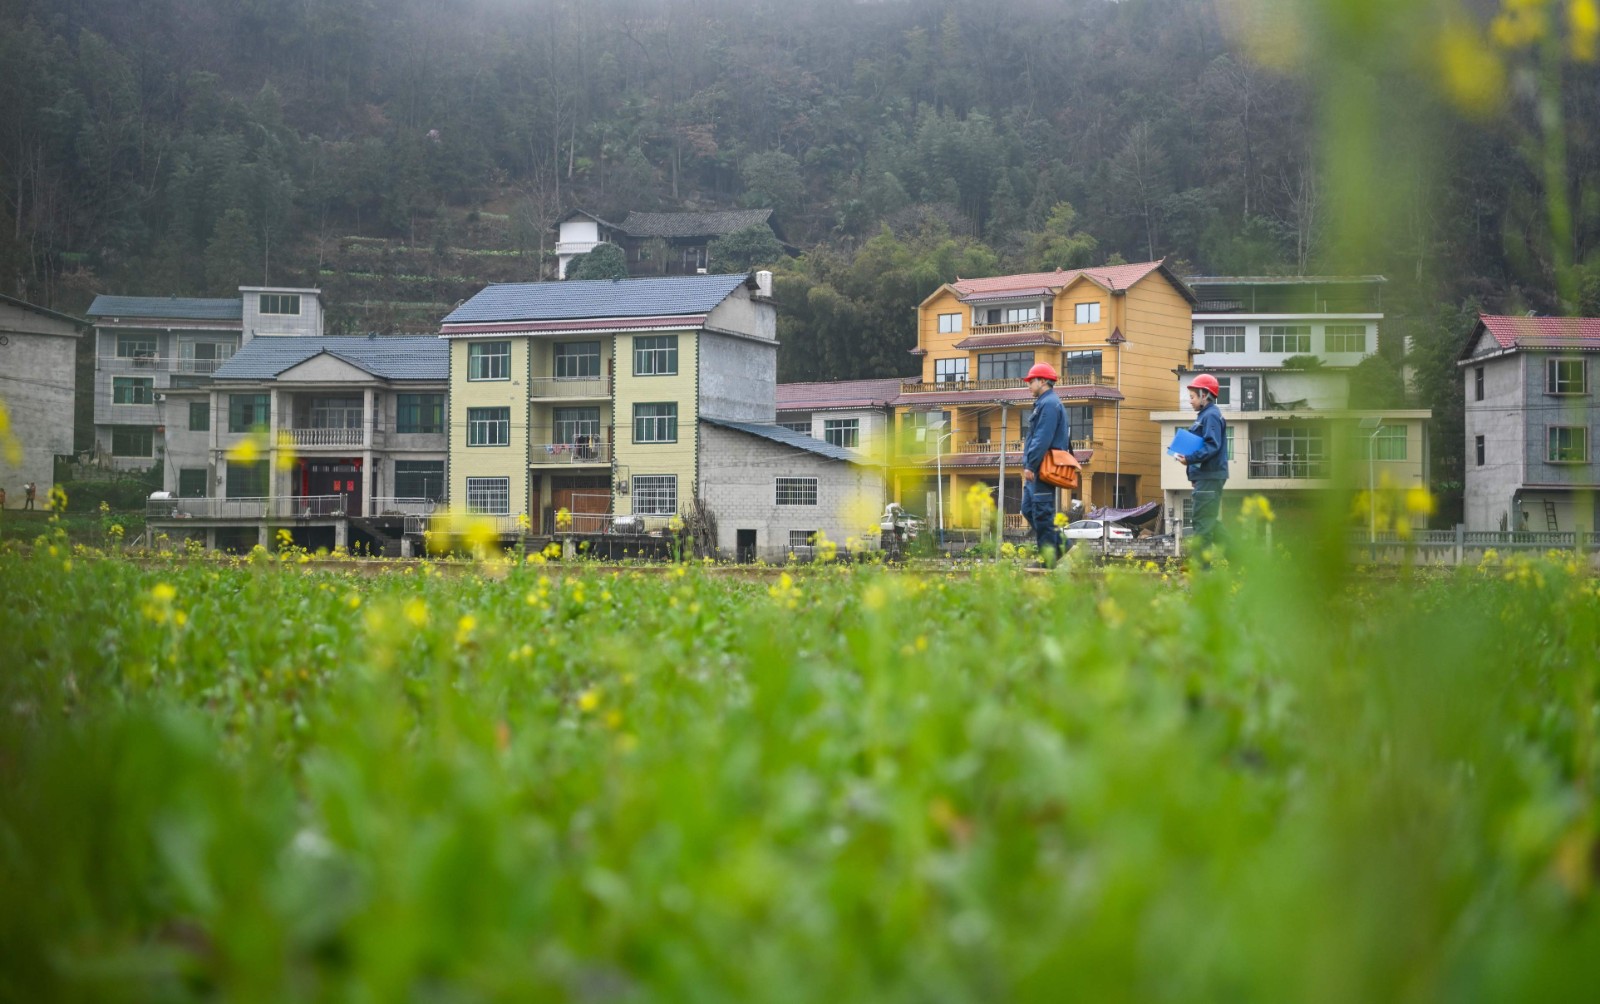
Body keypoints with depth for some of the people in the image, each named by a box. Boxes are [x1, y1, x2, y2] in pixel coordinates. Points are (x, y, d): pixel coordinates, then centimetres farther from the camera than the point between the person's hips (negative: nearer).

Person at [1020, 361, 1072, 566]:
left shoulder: (1049, 404, -12)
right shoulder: (1044, 403, 22)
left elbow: (1042, 439, -21)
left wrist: (1030, 465, -23)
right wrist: (1029, 465, 21)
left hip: (1043, 468, -11)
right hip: (1038, 470, 11)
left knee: (1042, 513, -8)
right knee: (1029, 509, 12)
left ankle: (1048, 559, -5)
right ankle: (1061, 543, 14)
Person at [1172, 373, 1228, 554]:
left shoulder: (1211, 416, -12)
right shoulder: (1205, 415, 18)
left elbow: (1212, 446, -23)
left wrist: (1190, 459, -27)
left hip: (1210, 477, -11)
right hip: (1206, 476, 11)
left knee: (1203, 521, -10)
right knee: (1211, 521, 15)